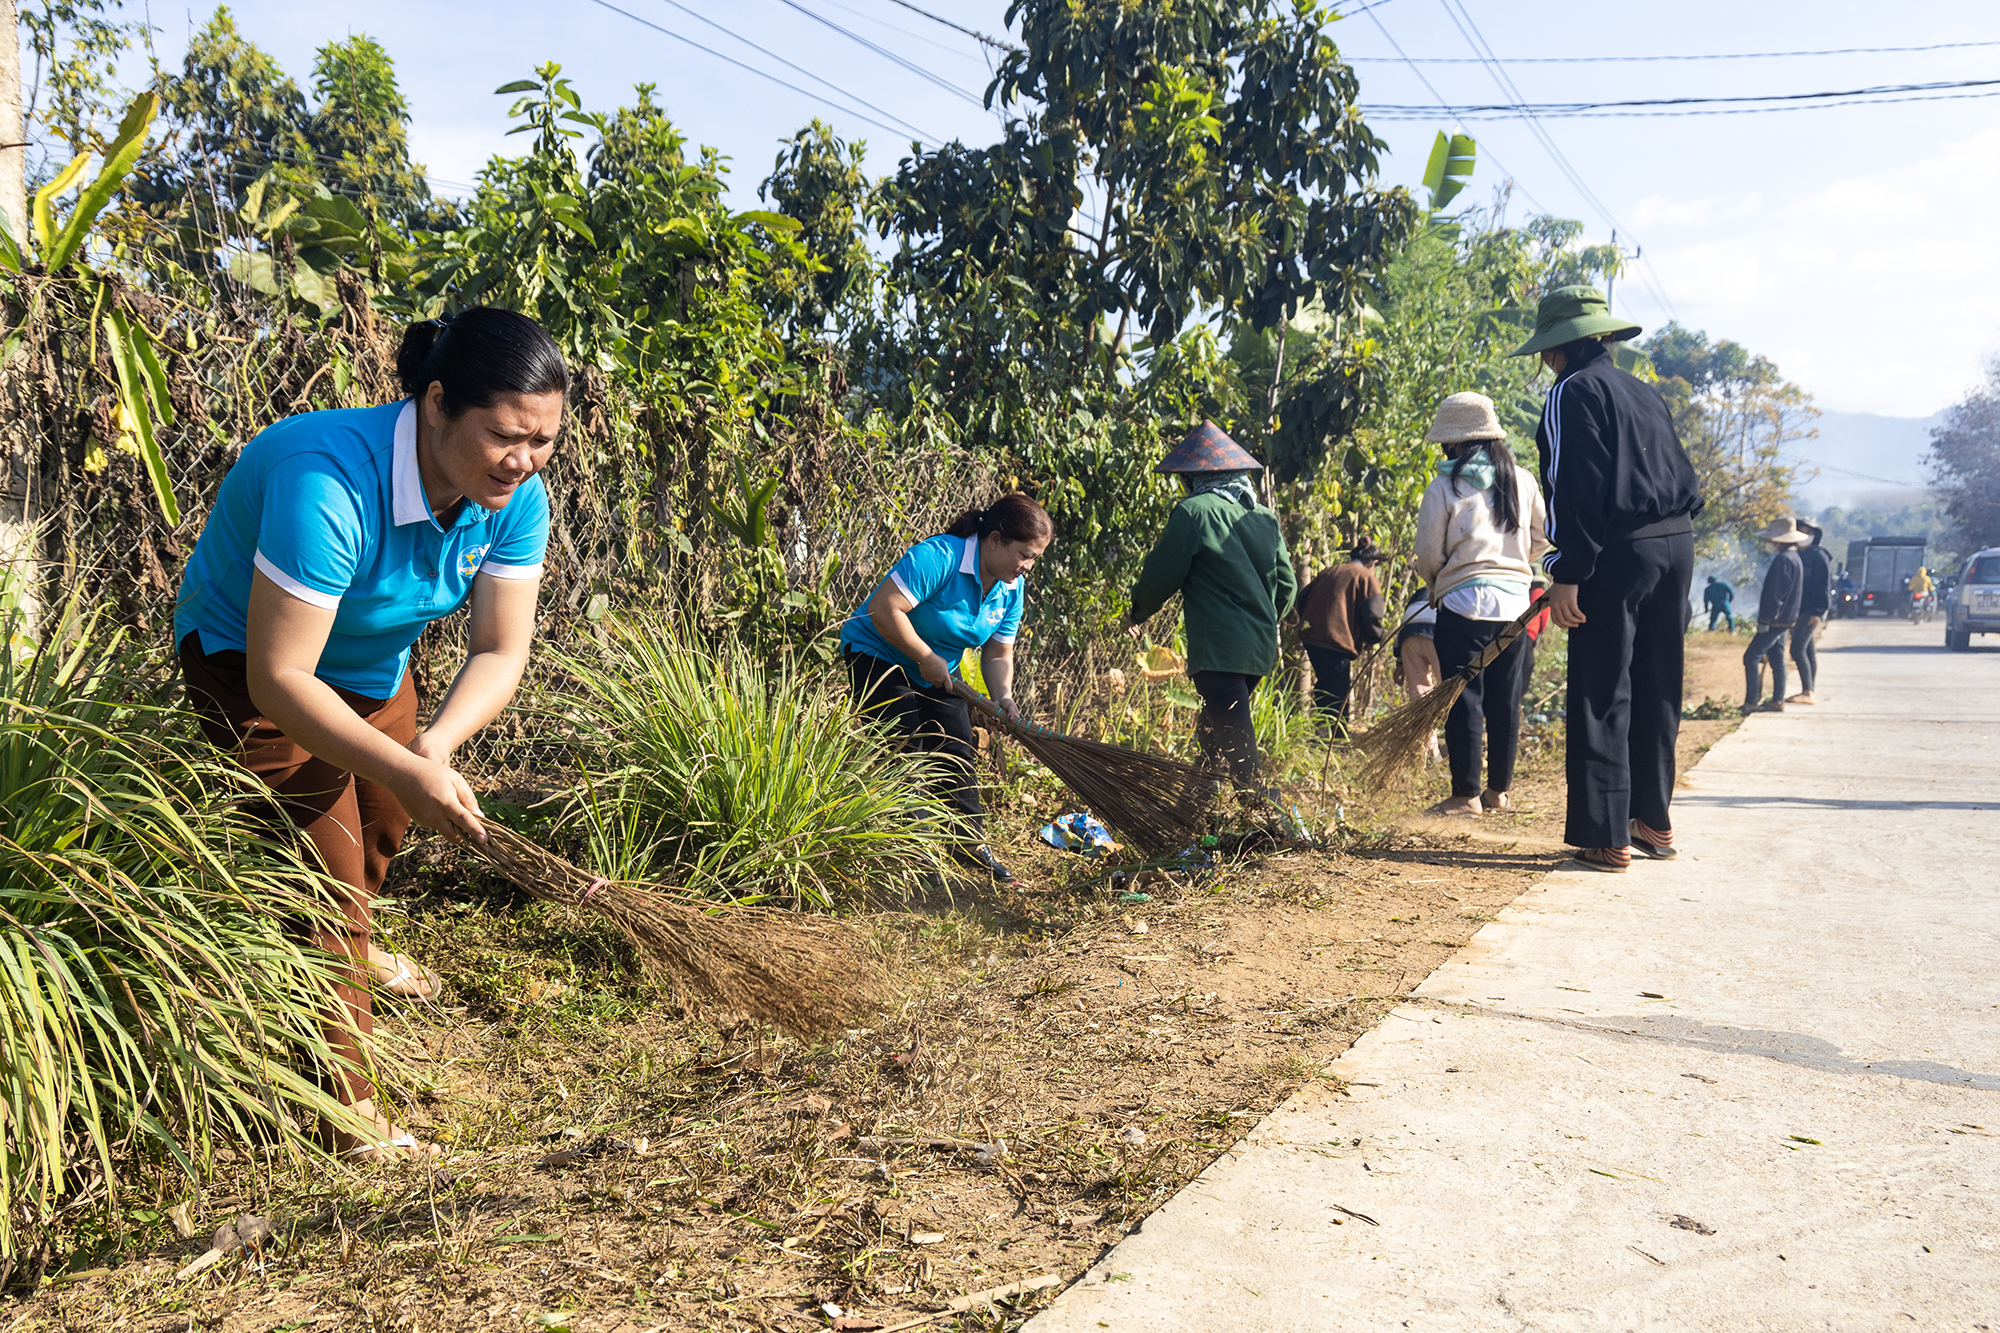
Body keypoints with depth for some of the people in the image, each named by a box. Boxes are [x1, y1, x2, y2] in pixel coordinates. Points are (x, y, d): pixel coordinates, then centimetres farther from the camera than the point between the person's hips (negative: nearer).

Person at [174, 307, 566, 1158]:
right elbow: (279, 677, -40)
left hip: (371, 658, 7)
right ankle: (348, 1107, 3)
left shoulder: (515, 498, -23)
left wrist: (435, 745, -39)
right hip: (249, 661, -7)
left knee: (384, 819, 26)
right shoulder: (330, 485, -43)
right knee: (328, 870, -10)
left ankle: (353, 950, 59)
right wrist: (406, 771, -45)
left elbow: (501, 650, -22)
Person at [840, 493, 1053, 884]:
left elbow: (998, 653, 0)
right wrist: (926, 657, -27)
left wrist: (1003, 697, -19)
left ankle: (970, 841, 19)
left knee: (957, 750, 6)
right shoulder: (938, 557, -31)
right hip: (877, 656, -7)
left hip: (937, 673, 8)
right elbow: (884, 608, -34)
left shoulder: (1012, 589, -6)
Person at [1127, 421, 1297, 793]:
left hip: (1218, 650, -8)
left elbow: (1162, 576, -4)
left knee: (1234, 747, -8)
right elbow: (1287, 585, 14)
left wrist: (1137, 613, 15)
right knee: (1212, 732, 19)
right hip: (1261, 648, 8)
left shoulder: (1194, 511, -8)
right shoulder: (1265, 518, 12)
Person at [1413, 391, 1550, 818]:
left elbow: (1428, 554, -5)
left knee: (1464, 700, 1)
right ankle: (1499, 789, 19)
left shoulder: (1444, 486, -6)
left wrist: (1436, 586, 15)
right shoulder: (1522, 481, 7)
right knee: (1506, 701, 11)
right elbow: (1542, 536, 15)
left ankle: (1466, 794, 2)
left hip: (1464, 602, -4)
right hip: (1515, 601, 5)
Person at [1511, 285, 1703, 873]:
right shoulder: (1646, 393, 18)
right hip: (1676, 545, 8)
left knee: (1602, 697, -3)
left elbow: (1573, 489, -14)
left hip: (1619, 553, -8)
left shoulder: (1573, 392, -5)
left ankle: (1606, 836, -1)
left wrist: (1567, 574, -16)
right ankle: (1653, 820, 26)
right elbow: (1681, 478, 19)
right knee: (1657, 690, 16)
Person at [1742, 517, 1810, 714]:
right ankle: (1778, 701, 17)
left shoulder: (1783, 560, -19)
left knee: (1751, 657, -8)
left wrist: (1765, 620, -20)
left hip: (1774, 621, -10)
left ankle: (1752, 702, -9)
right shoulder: (1795, 558, 14)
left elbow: (1775, 594, -24)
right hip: (1785, 620, 10)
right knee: (1777, 659, 14)